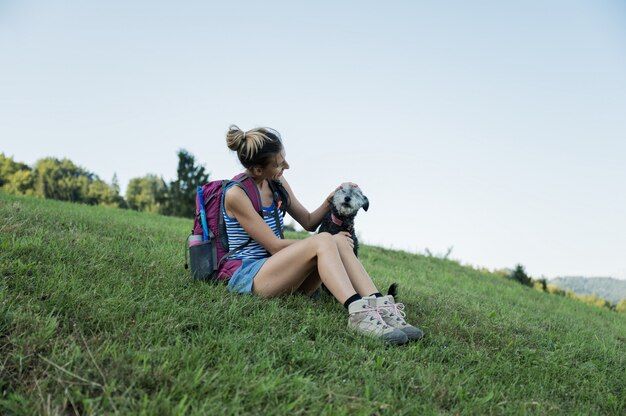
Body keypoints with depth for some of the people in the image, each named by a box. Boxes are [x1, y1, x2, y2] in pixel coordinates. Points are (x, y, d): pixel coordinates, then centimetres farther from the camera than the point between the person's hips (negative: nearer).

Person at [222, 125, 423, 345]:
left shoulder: (278, 183, 9)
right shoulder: (235, 194, -14)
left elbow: (308, 222, 18)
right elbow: (274, 245, -15)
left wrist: (330, 200, 0)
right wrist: (319, 244, -12)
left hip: (277, 272, 7)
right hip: (247, 276, -7)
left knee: (338, 241, -19)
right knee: (323, 241, -29)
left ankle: (380, 306, -34)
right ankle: (358, 313, -45)